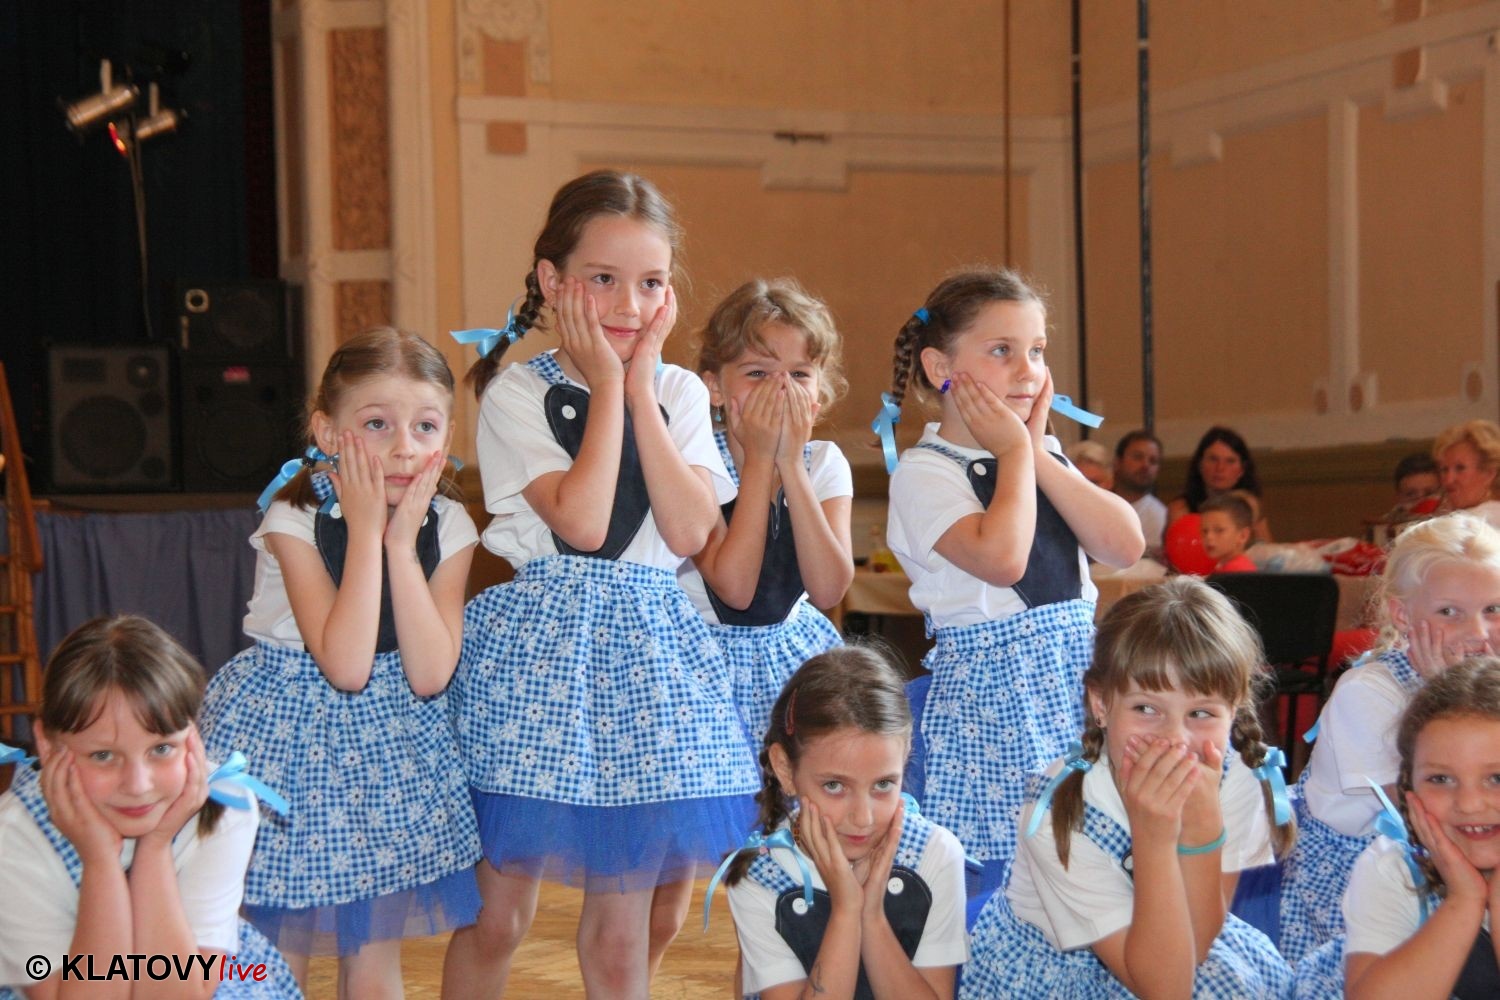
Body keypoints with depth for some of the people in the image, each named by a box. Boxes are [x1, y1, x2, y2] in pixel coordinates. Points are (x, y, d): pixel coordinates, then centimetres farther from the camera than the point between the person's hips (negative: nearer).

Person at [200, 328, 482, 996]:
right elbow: (345, 666, -28)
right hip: (292, 738, -3)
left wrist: (400, 541, -21)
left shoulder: (448, 526, -7)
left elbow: (428, 675, -17)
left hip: (394, 741, 3)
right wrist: (365, 528, -25)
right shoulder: (294, 520, -17)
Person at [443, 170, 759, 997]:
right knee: (498, 913, 4)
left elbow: (689, 532, -7)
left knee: (632, 917, 7)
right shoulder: (516, 394, -4)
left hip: (652, 652, 3)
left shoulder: (679, 393, 7)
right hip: (540, 647, -3)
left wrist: (640, 388, -6)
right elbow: (581, 522, -17)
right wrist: (606, 385, -10)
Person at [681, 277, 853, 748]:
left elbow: (828, 590, -17)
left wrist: (790, 464, -20)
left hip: (795, 653, 3)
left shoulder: (824, 463, -3)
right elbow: (734, 587, -25)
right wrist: (760, 459, -22)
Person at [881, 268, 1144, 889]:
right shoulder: (923, 473, -8)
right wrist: (1014, 453, -11)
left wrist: (1040, 455, -4)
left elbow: (1125, 546, 0)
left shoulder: (1046, 457, 14)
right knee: (996, 872, -5)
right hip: (992, 691, -6)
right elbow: (1000, 558, -25)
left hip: (1078, 676, 6)